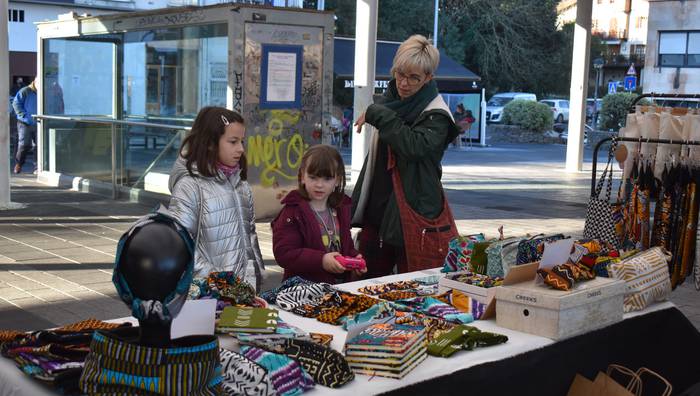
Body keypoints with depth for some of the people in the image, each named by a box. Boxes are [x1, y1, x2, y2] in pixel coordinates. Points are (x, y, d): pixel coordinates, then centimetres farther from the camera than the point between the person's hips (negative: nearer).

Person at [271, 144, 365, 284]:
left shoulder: (341, 209, 14)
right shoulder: (292, 212, -5)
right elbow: (283, 253, -13)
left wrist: (355, 259, 5)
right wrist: (321, 260, -20)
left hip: (339, 283, 5)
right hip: (303, 286, -5)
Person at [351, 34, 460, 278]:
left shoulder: (436, 115, -11)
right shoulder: (391, 99, 11)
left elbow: (414, 146, -31)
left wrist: (377, 114, -21)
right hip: (376, 209, 7)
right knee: (368, 279, 11)